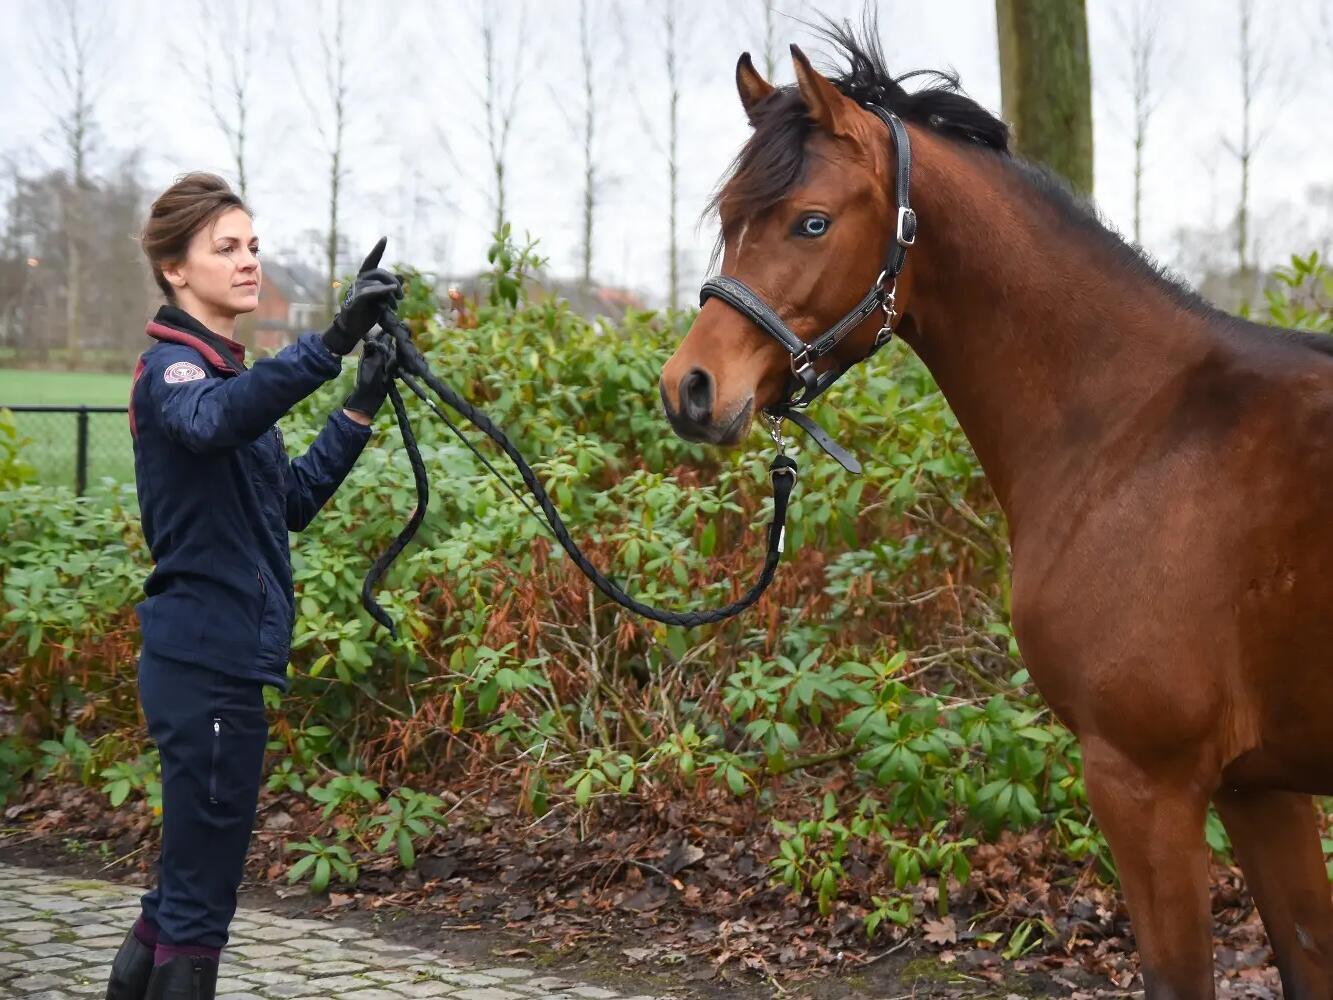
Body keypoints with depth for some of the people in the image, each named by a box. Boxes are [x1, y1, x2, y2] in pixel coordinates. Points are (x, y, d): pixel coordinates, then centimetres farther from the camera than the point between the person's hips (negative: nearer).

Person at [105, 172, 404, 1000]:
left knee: (191, 877, 18)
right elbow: (212, 422, -37)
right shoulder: (173, 370, -11)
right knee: (202, 889, -3)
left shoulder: (227, 370, 17)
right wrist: (330, 343, -48)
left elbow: (291, 502, 21)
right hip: (209, 659, -9)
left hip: (224, 658, 9)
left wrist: (361, 409, 11)